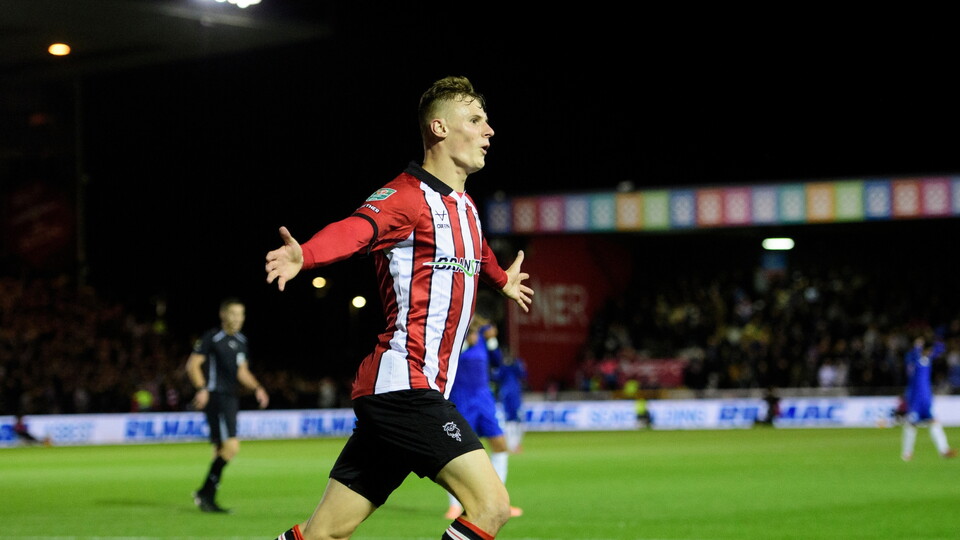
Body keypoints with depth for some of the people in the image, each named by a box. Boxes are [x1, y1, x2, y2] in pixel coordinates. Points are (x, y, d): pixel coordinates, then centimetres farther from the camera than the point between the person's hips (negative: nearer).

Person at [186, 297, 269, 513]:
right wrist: (202, 388, -22)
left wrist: (257, 388, 9)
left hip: (231, 398, 9)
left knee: (222, 450, 10)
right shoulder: (212, 337, -6)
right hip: (216, 396, -9)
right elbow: (193, 365, -8)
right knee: (231, 446, -19)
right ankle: (205, 493, -10)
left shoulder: (241, 341, 17)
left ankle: (208, 497, 18)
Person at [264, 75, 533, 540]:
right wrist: (304, 256, -52)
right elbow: (356, 230, -31)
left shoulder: (465, 206, 18)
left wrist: (502, 280, 62)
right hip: (404, 383, -9)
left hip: (418, 392, 9)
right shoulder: (409, 196, -10)